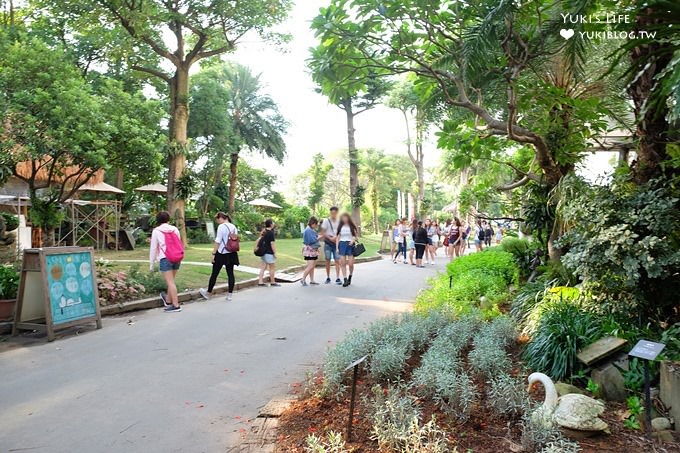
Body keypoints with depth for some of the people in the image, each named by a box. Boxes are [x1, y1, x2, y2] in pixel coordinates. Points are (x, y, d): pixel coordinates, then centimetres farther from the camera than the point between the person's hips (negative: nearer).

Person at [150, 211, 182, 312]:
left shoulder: (156, 231, 1)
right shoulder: (175, 229, 11)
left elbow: (153, 248, 2)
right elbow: (179, 244, 11)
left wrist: (151, 263, 8)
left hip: (165, 259, -5)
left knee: (170, 282, -4)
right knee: (170, 281, 18)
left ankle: (176, 305, -5)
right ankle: (168, 300, 33)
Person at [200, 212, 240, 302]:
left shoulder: (221, 226, -11)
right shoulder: (234, 227, 10)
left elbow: (217, 241, -14)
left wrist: (213, 253, -11)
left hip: (222, 254, -6)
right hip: (231, 254, 6)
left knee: (214, 273, 5)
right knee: (230, 273, 6)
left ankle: (208, 293, 17)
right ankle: (230, 294, 8)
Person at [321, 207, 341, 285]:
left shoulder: (339, 222, 6)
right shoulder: (326, 221, -1)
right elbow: (323, 232, -2)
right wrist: (330, 238, -13)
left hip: (336, 243, 1)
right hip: (328, 243, -1)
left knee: (337, 261, -6)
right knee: (328, 260, 5)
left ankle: (337, 278, -6)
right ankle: (328, 278, 15)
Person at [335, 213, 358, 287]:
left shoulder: (352, 226, 4)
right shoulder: (340, 227, 9)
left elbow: (355, 236, 6)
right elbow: (337, 238, 8)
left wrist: (353, 240, -16)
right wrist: (337, 248, 1)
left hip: (350, 245, -2)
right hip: (342, 244, 2)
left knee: (350, 264, -5)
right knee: (343, 263, -4)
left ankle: (350, 277, 21)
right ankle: (345, 280, 1)